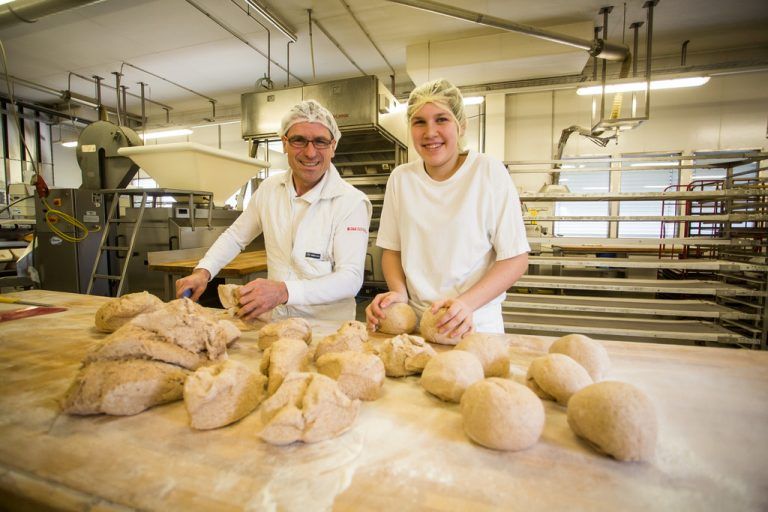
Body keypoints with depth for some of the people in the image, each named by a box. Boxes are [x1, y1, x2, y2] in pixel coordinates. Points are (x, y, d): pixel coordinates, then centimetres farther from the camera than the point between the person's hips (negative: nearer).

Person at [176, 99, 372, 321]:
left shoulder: (352, 202, -11)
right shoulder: (269, 188, 5)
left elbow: (351, 278, -18)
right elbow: (235, 236, 19)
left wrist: (284, 291, -31)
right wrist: (203, 272, 3)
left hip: (328, 327, -3)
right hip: (275, 321, 4)